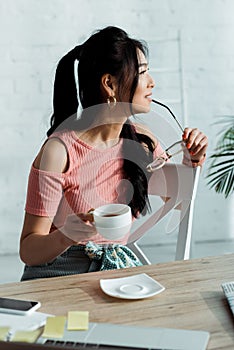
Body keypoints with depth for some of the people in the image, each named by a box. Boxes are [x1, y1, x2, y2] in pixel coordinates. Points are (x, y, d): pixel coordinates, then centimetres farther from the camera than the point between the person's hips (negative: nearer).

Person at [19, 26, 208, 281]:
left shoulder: (141, 141, 2)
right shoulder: (60, 150, -17)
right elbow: (28, 252, -13)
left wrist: (193, 160, 3)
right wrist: (65, 236, -34)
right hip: (58, 276, -5)